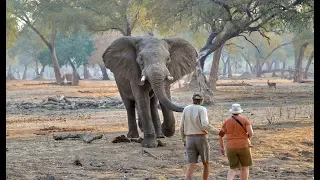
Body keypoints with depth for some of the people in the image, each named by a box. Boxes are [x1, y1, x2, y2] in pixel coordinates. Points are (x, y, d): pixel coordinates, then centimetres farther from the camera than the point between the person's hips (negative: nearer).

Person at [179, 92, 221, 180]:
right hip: (201, 140, -3)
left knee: (191, 166, -4)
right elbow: (205, 125, -21)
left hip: (190, 140, 3)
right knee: (206, 163, 18)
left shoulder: (186, 109, 6)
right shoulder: (202, 109, -7)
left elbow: (182, 127, 7)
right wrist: (217, 132, -8)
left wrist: (184, 140, 22)